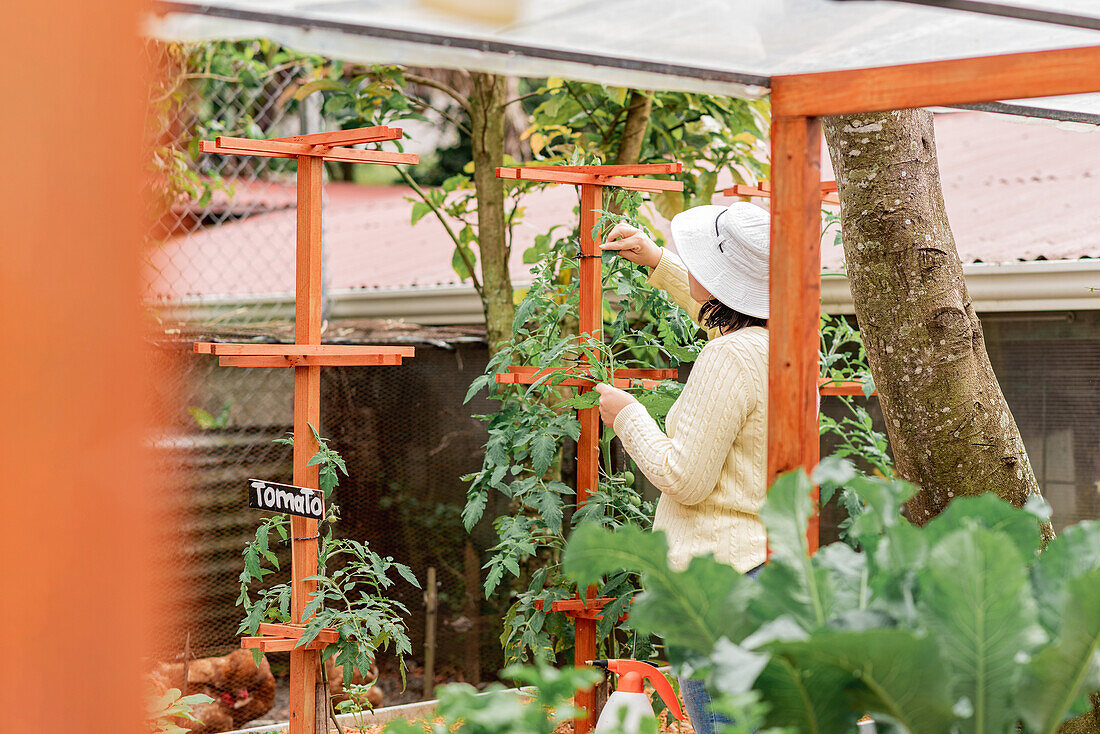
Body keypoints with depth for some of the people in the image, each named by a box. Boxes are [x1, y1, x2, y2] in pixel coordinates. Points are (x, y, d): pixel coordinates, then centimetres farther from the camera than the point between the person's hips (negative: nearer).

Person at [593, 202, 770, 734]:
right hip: (773, 563, 10)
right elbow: (723, 315, 35)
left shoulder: (728, 358, -18)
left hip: (722, 572, -10)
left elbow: (684, 479, -17)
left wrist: (628, 417, -2)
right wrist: (656, 261, 40)